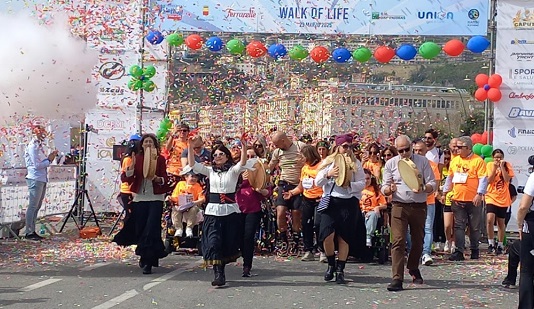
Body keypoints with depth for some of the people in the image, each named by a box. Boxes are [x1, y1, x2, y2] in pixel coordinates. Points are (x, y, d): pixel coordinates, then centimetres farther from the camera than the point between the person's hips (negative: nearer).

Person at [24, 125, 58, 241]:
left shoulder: (40, 146, 14)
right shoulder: (32, 146, -12)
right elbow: (37, 165, -17)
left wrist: (50, 157, 3)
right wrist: (49, 160, -5)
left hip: (42, 179, 9)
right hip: (35, 179, -9)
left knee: (37, 206, 11)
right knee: (33, 206, -5)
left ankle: (32, 231, 16)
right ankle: (29, 233, -1)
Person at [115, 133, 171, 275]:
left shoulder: (160, 159, 2)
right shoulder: (137, 158, 5)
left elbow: (166, 179, -3)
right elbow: (125, 178, -3)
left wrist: (157, 179, -23)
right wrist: (131, 166, -18)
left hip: (155, 198, -2)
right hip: (139, 198, 3)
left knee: (151, 230, -10)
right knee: (140, 230, 8)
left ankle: (148, 262, -7)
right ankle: (145, 257, 29)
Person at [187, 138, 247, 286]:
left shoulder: (233, 170, 4)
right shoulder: (210, 171, 12)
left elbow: (243, 162, -16)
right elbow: (192, 164, 4)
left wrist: (243, 145, -29)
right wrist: (191, 147, -8)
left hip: (230, 210, -1)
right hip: (213, 210, 2)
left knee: (228, 242, 3)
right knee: (213, 242, -10)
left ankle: (220, 270, 22)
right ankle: (218, 274, -13)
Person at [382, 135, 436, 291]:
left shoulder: (423, 161, 4)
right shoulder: (391, 164, 7)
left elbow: (432, 184, 1)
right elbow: (384, 188, 7)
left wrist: (423, 188, -21)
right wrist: (389, 189, -18)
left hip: (419, 206, 1)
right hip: (399, 206, -1)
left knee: (418, 241, 12)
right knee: (398, 241, -12)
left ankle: (413, 268, 38)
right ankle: (397, 278, -14)